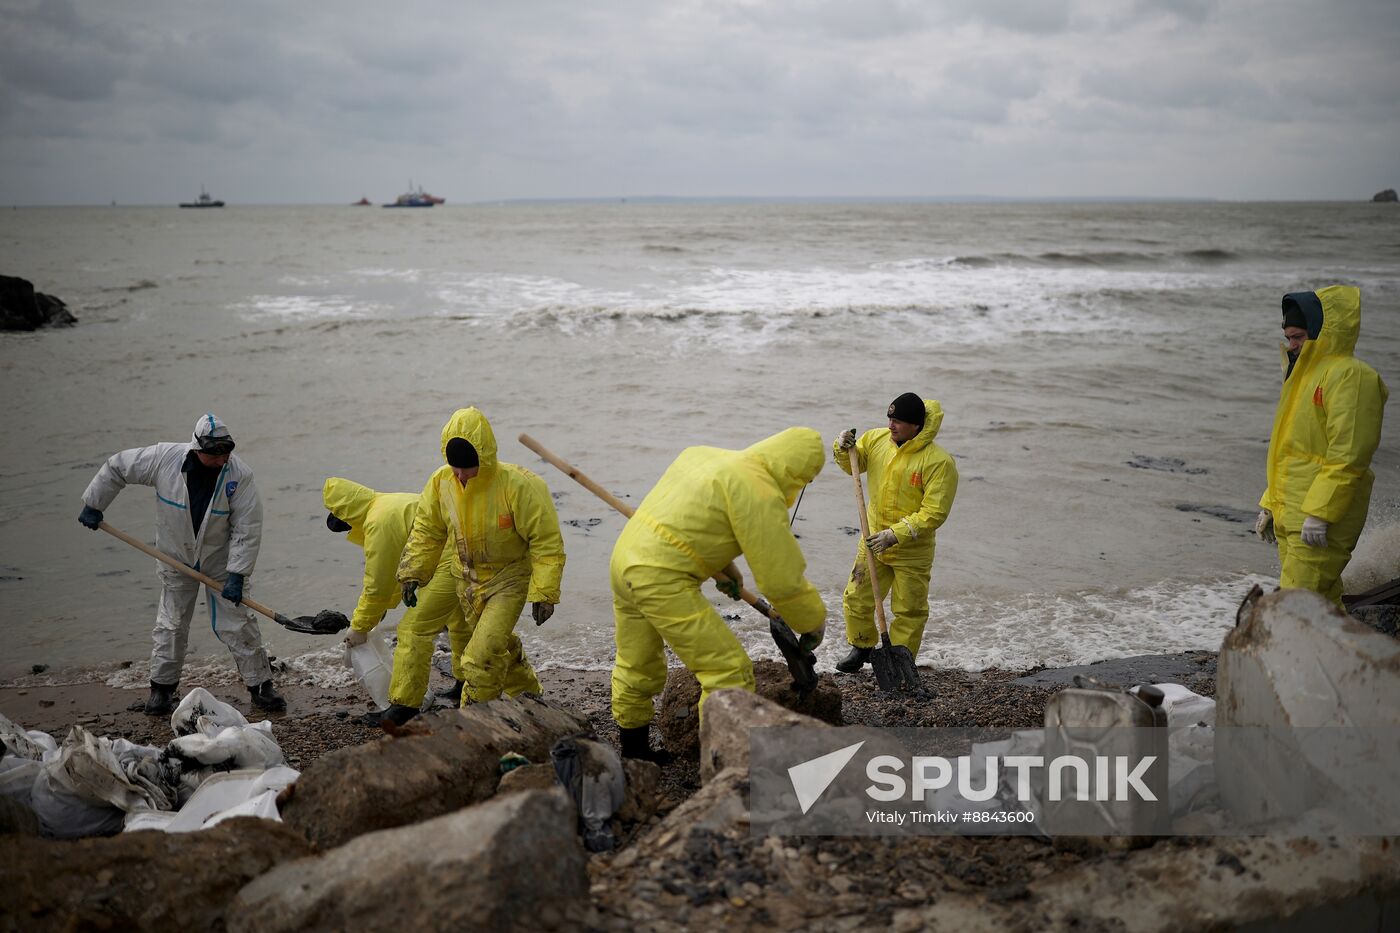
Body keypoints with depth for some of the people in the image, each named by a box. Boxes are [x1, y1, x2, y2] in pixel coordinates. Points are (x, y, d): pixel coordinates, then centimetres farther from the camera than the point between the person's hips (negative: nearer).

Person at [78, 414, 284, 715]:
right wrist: (93, 506, 1)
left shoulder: (239, 475, -24)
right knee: (171, 624, 9)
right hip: (176, 557, 1)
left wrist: (237, 574, -24)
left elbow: (247, 529, -21)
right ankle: (162, 687, 24)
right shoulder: (164, 458, -21)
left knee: (237, 623, -1)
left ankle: (261, 686, 10)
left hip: (221, 560, -1)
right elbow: (115, 467, -5)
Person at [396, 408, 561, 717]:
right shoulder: (441, 483, -13)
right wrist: (412, 573, 1)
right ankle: (528, 693, 49)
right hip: (468, 579, 6)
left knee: (482, 656, -17)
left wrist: (544, 593, -22)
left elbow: (546, 541, -22)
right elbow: (426, 531, 5)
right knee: (499, 646, 23)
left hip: (510, 579, -6)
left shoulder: (518, 485, -29)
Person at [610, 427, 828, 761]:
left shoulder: (704, 455, 14)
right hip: (663, 581, -10)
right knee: (730, 672, -4)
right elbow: (781, 575, -11)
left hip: (625, 560, 10)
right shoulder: (759, 492, -12)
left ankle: (634, 754, 40)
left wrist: (724, 566, 31)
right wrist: (814, 623, 4)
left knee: (636, 668, 24)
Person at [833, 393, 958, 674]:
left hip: (912, 551, -5)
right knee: (856, 599, 13)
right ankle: (862, 647, 37)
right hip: (873, 541, 5)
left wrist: (896, 534, -29)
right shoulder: (876, 439, -5)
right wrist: (844, 449, -9)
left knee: (908, 611, 8)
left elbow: (934, 513, -23)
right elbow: (853, 464, 15)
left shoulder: (939, 462, -22)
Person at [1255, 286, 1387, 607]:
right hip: (1289, 519, 10)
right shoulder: (1305, 375, 20)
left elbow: (1347, 456, -19)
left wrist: (1319, 513, -22)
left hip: (1320, 523, -10)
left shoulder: (1350, 375, -12)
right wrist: (1270, 505, 22)